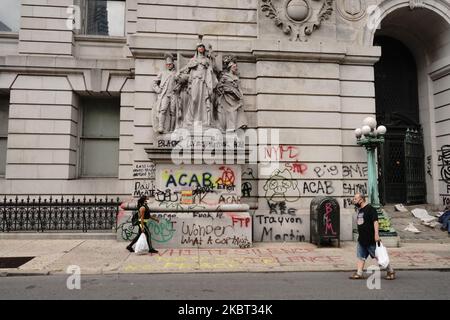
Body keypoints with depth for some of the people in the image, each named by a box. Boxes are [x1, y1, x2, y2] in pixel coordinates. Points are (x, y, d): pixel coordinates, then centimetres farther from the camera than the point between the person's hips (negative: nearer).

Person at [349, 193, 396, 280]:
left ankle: (391, 272, 19)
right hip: (361, 239, 8)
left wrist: (376, 234, -27)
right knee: (360, 256, 6)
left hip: (371, 239, -8)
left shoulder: (370, 209, -14)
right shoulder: (359, 210, 13)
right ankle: (359, 273, 9)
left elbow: (375, 221, -21)